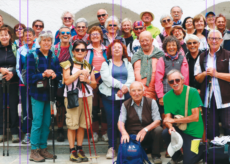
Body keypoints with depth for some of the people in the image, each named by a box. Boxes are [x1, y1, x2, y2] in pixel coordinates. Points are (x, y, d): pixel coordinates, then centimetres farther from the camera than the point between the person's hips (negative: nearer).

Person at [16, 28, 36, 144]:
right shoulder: (20, 50, 8)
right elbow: (18, 68, 8)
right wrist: (24, 81, -3)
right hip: (24, 83, 2)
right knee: (26, 108, 2)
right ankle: (27, 133, 10)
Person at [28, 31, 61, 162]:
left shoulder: (54, 57, 10)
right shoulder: (33, 56, -4)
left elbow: (59, 75, 5)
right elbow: (30, 77, -9)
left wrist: (54, 75, -16)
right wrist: (43, 75, -23)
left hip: (50, 93, 5)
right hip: (38, 93, -5)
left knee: (47, 123, 9)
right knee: (37, 122, -4)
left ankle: (43, 149, 19)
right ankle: (34, 151, 4)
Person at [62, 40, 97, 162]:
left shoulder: (88, 65, 14)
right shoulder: (68, 64, 2)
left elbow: (94, 84, 12)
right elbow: (67, 81, -11)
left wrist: (87, 80, -7)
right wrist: (79, 72, -11)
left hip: (86, 97, 4)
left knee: (82, 124, 7)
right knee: (72, 125, -3)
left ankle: (79, 150, 16)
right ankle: (72, 151, 5)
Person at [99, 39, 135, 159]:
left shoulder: (128, 64, 19)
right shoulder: (106, 64, 12)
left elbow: (131, 78, 4)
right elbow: (106, 77, -6)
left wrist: (125, 88, -14)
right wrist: (121, 85, -14)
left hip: (126, 96, 2)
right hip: (110, 97, -1)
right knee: (112, 123, -4)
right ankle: (111, 147, 5)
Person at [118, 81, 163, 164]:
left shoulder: (151, 102, -1)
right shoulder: (125, 105, 2)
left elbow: (157, 121, -9)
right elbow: (120, 122, -9)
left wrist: (145, 129, -27)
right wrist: (124, 133, -32)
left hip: (148, 135, 0)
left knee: (158, 130, -31)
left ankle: (155, 155, -7)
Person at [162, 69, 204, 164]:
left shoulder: (192, 92, -15)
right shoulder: (167, 97, -3)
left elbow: (195, 117, -18)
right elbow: (167, 118, -6)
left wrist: (174, 120, -16)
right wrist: (170, 126, -30)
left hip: (194, 132, -4)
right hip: (179, 129, 4)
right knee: (165, 133, -27)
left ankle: (202, 150, 24)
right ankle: (176, 156, 3)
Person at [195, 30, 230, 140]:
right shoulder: (202, 57, 13)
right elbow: (197, 78, 11)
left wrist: (216, 73, -12)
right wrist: (205, 73, -8)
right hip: (207, 99, 4)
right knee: (211, 130, 10)